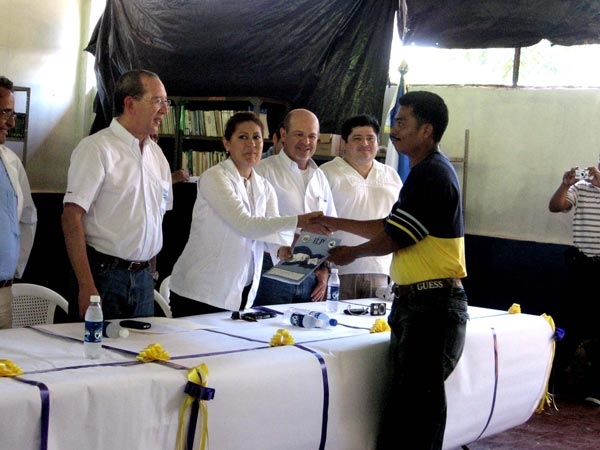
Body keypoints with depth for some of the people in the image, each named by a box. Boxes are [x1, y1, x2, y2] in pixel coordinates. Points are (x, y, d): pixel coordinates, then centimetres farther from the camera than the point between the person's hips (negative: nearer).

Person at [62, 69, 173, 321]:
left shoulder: (156, 153, 12)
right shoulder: (97, 148, -10)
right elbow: (71, 218, -16)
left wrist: (151, 272, 12)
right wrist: (87, 287, -22)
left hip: (142, 278, 7)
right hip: (104, 274, -6)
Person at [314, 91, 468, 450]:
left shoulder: (432, 174, -15)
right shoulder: (430, 171, 17)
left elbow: (392, 238, -13)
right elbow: (391, 227, 21)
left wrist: (352, 253, 5)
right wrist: (336, 224, 21)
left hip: (431, 307, -10)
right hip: (419, 303, 10)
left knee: (417, 403, -5)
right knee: (405, 400, 13)